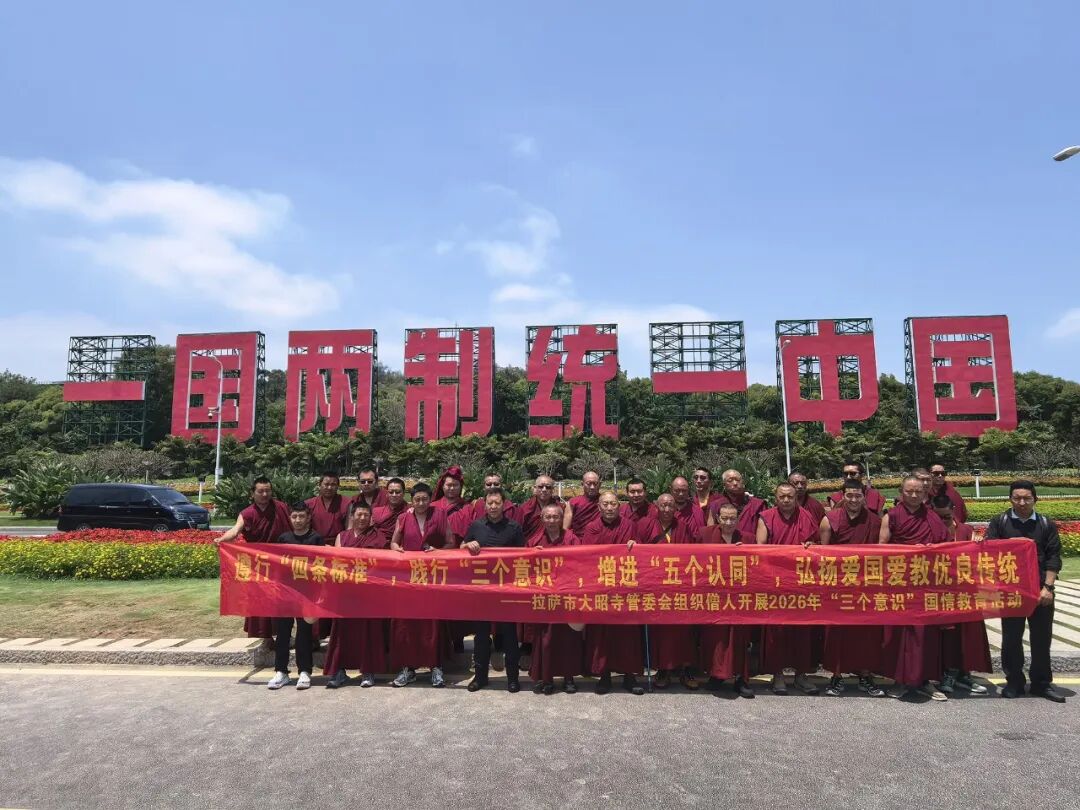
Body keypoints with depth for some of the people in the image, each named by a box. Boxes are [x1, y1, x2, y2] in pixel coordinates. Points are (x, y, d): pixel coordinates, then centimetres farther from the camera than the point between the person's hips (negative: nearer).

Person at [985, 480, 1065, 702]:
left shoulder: (1047, 525, 4)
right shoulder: (999, 523, 1)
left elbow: (1053, 558, 0)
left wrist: (1047, 587, -7)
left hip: (1040, 590, 1)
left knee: (1041, 638, 8)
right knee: (1011, 638, 5)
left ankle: (1042, 683, 22)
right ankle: (1014, 682, 17)